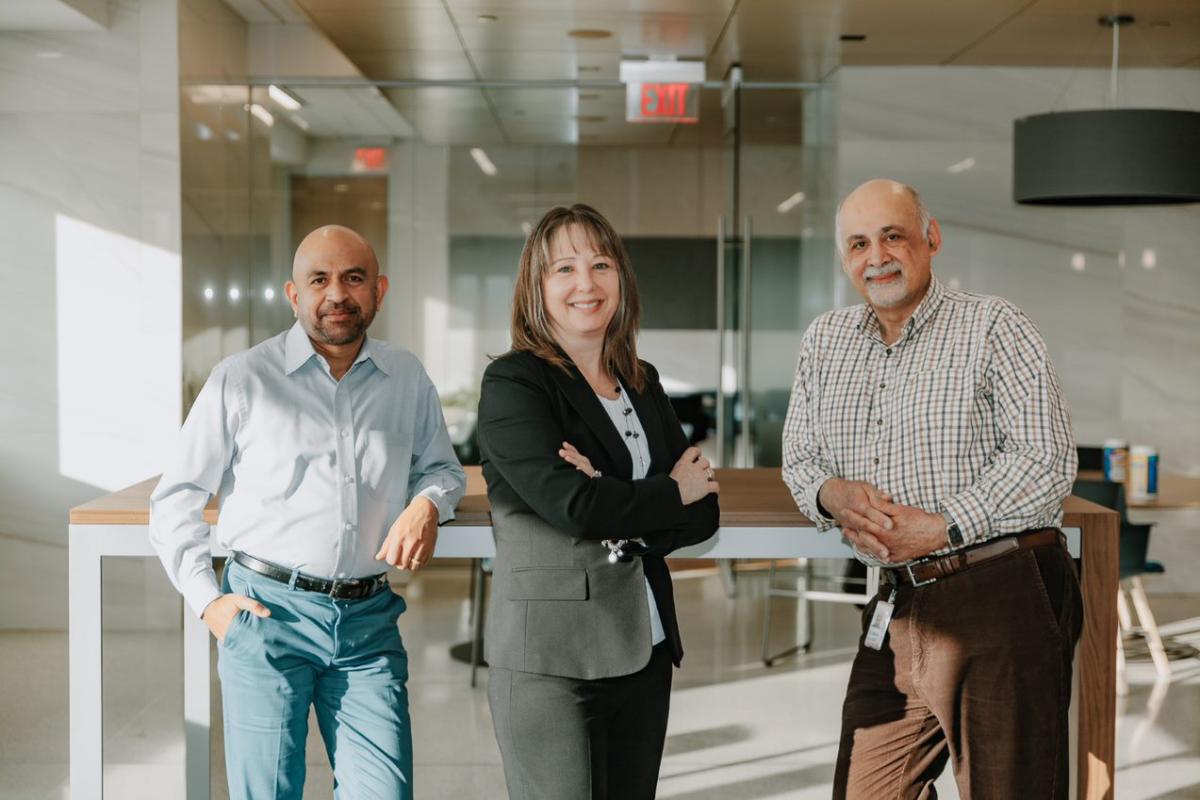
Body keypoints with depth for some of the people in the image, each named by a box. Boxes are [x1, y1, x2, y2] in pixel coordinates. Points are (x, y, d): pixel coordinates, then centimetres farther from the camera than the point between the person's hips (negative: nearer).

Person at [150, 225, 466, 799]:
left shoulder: (408, 380, 10)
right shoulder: (241, 380, 1)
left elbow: (441, 466, 23)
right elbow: (175, 499, 6)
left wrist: (428, 503, -1)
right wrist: (208, 601, -2)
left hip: (370, 619, 2)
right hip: (267, 614, -2)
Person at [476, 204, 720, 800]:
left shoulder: (643, 384, 12)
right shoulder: (513, 383, -6)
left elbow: (703, 515, 7)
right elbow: (571, 503, -19)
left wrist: (621, 514, -13)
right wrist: (670, 493, -3)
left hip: (643, 650, 6)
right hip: (549, 658, -6)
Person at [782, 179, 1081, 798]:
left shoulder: (993, 328, -3)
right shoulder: (825, 341, 14)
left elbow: (1048, 461, -11)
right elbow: (798, 462, 17)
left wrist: (939, 528, -16)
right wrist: (836, 496, -6)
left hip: (1001, 601, -5)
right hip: (894, 608, 5)